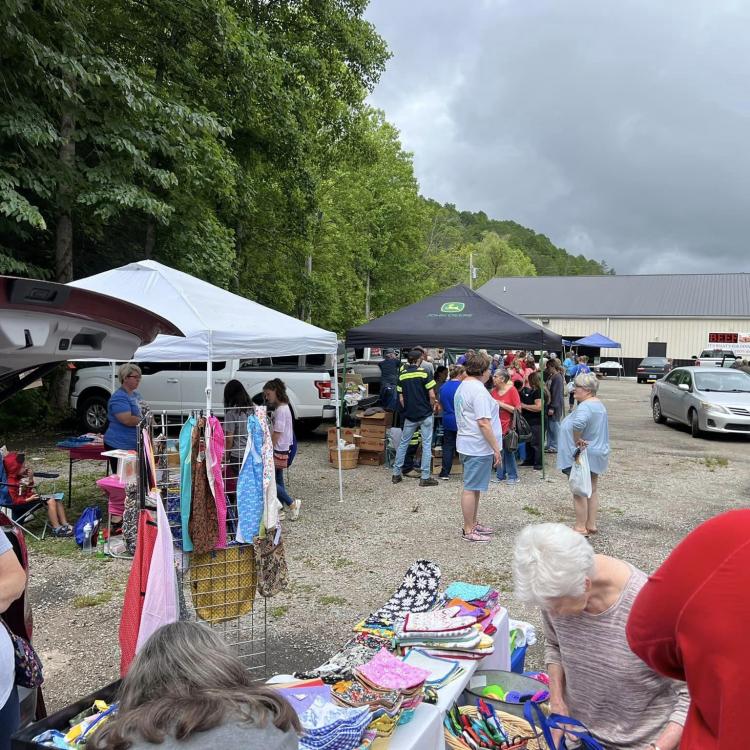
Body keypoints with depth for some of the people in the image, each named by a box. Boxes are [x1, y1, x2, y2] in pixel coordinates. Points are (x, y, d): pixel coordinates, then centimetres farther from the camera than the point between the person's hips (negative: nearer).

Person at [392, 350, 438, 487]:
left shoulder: (402, 375, 2)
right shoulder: (424, 373, -10)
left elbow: (401, 399, 4)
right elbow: (432, 395, -13)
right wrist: (432, 407, 5)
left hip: (409, 415, 4)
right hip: (425, 414, -4)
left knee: (403, 443, 14)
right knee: (426, 445, 3)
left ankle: (396, 474, 18)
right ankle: (425, 477, 4)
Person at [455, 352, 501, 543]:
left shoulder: (463, 387, 13)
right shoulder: (478, 390, -20)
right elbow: (484, 423, -24)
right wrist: (496, 448, -17)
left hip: (469, 444, 10)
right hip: (479, 447, -10)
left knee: (474, 487, 19)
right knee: (471, 488, -2)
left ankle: (473, 524, 29)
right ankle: (468, 531, 6)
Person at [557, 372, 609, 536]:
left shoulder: (585, 406, -23)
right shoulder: (599, 405, 11)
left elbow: (578, 423, -43)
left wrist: (577, 440, -29)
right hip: (596, 453, 10)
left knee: (579, 492, 0)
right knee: (592, 490, 16)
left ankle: (581, 527, 6)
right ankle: (591, 524, 24)